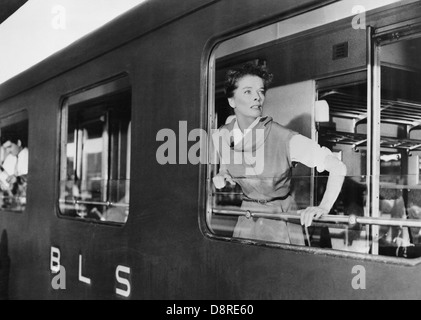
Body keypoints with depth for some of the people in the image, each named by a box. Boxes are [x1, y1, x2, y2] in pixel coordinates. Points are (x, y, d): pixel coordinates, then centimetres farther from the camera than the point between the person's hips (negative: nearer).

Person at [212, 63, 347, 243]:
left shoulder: (285, 139, -22)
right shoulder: (219, 137, -7)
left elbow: (338, 168, -24)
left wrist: (323, 208, -35)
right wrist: (218, 179, -7)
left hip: (280, 222, -3)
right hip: (246, 223, 4)